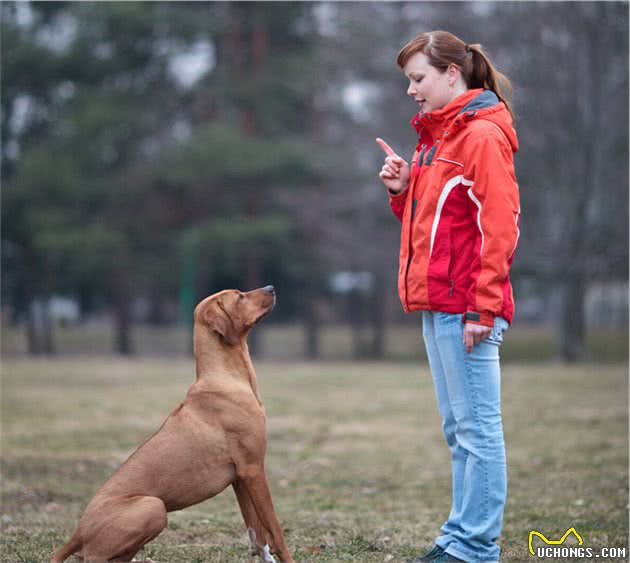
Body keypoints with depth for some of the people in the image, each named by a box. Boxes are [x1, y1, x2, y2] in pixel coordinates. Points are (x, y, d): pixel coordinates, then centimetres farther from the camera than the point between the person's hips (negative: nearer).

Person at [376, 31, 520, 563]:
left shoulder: (482, 135, -10)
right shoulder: (435, 136, 18)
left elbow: (498, 228, -16)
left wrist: (482, 308, -19)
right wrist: (404, 190, 5)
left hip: (467, 309, -10)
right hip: (437, 304, 10)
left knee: (477, 426, -5)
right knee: (459, 429, 13)